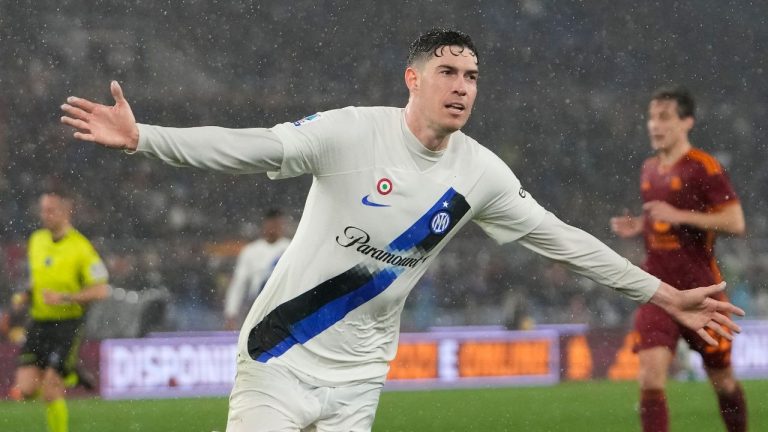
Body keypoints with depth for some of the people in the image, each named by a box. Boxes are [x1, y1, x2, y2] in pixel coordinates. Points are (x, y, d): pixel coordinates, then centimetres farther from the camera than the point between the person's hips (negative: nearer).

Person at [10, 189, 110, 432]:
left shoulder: (81, 247, -10)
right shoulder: (36, 240, 9)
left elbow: (101, 290, -11)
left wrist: (65, 298, -20)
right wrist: (26, 297, 5)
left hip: (67, 324, -6)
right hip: (38, 324, 6)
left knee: (50, 393, -11)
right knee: (25, 390, -4)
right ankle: (71, 375, 24)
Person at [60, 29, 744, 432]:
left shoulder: (481, 174, -1)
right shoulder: (353, 132, -14)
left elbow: (562, 239, 7)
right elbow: (247, 148, -19)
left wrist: (664, 295, 8)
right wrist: (140, 137, -32)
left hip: (359, 375, 4)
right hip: (280, 355, -4)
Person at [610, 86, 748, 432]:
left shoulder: (703, 167, -9)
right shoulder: (649, 170, 12)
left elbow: (735, 222, -16)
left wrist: (679, 216, -22)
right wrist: (638, 227, 6)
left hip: (700, 291, -5)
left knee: (722, 379, 9)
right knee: (651, 375, -12)